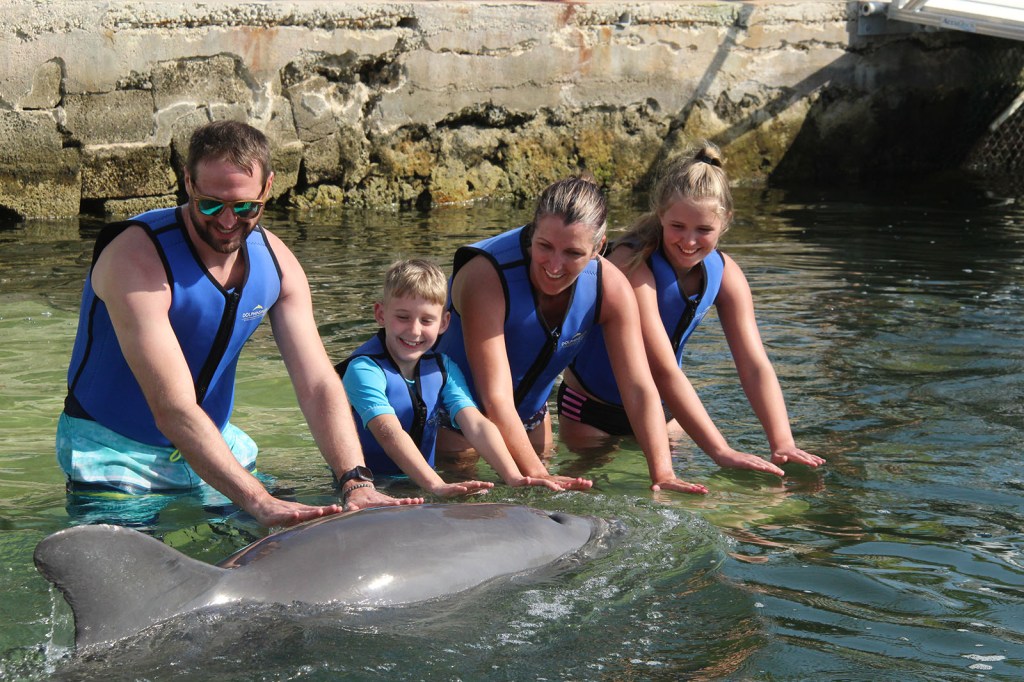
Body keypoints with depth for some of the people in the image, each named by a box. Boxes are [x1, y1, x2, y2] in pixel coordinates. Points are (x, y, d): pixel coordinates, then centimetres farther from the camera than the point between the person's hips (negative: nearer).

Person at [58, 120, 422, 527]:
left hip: (213, 444, 5)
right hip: (115, 452, -5)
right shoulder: (137, 257, -27)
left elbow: (317, 384, -14)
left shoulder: (276, 262, -7)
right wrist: (258, 502, -44)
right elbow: (172, 409, -34)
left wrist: (356, 482, -31)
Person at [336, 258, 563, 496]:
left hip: (420, 486, 3)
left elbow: (477, 425, -10)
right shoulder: (364, 369, -16)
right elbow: (389, 432, -30)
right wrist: (437, 485, -43)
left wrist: (514, 477, -26)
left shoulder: (443, 368, 3)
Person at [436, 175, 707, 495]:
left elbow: (640, 388, -23)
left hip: (531, 413, 5)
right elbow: (496, 398, -39)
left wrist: (662, 474, -35)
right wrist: (537, 476, -46)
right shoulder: (486, 277, -36)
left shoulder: (611, 288, -21)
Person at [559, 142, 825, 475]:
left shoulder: (724, 273, -12)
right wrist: (721, 452, -42)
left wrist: (782, 444, -35)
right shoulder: (632, 264, -32)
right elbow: (663, 370, -37)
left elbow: (754, 365, -20)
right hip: (592, 414, -5)